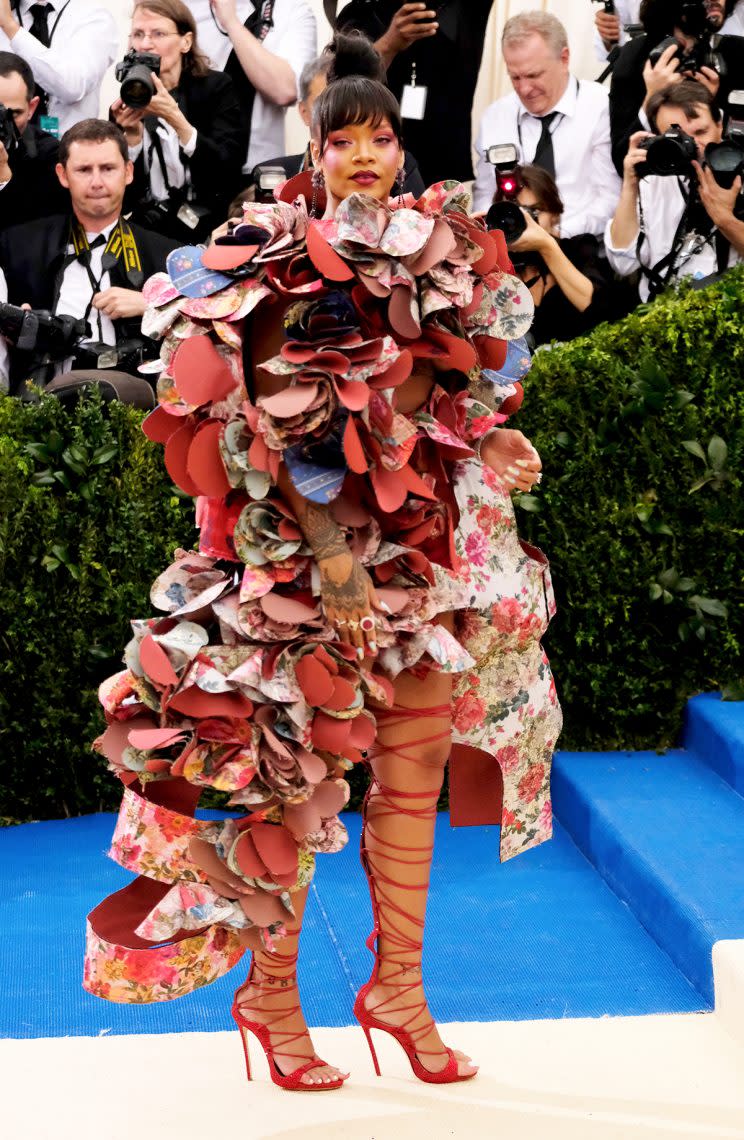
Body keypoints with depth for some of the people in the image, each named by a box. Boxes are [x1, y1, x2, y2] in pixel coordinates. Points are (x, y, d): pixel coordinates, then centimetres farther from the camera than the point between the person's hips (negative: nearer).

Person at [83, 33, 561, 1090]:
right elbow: (266, 426, -14)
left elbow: (469, 408, 20)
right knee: (294, 771, 0)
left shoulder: (439, 265, 10)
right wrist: (326, 543, -18)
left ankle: (398, 985, 20)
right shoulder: (284, 267, -7)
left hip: (427, 552, 6)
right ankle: (272, 993, 14)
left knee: (413, 771, 8)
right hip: (307, 553, -6)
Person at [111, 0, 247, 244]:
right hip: (148, 228, 3)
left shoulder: (216, 87, 0)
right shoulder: (130, 97, 7)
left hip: (208, 228, -3)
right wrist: (132, 135, -14)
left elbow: (228, 168, -14)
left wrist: (176, 119, -24)